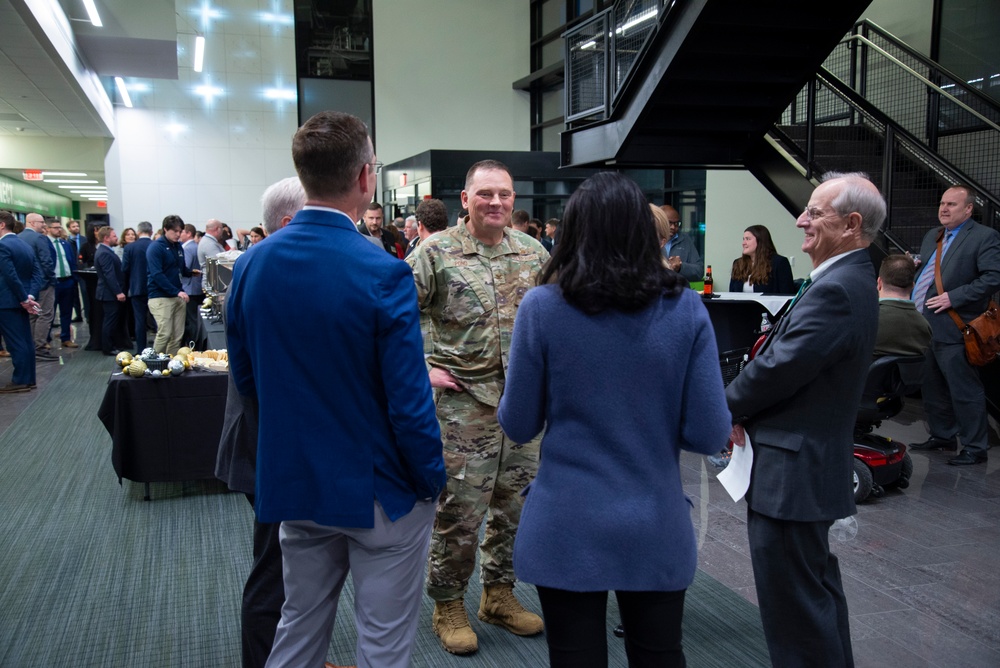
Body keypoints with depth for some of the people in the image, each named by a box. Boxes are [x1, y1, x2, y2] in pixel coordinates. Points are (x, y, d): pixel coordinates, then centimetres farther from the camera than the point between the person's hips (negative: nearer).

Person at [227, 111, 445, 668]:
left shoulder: (251, 264, -4)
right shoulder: (383, 273, -22)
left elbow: (246, 379, 6)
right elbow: (409, 403, -21)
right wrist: (433, 480, -6)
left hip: (293, 483, 6)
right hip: (378, 493, -5)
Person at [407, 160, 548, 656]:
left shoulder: (533, 252, 6)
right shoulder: (436, 253, -8)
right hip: (463, 403, -5)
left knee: (514, 504, 14)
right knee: (460, 512, 2)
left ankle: (499, 595, 33)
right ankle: (448, 606, 22)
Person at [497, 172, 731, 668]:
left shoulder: (542, 307, -10)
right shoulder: (686, 310, -7)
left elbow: (517, 426, -3)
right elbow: (709, 435, -7)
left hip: (567, 529, -1)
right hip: (656, 529, 2)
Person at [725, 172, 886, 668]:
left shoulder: (835, 290, -23)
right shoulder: (850, 279, 11)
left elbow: (778, 367, -23)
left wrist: (727, 406, -5)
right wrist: (743, 409, -1)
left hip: (792, 469, -11)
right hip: (811, 459, 11)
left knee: (793, 604, 1)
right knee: (818, 588, 24)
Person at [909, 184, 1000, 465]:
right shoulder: (932, 236, 17)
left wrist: (953, 297, -20)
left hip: (953, 330, -8)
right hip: (923, 326, 8)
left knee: (965, 392, -1)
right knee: (932, 388, 16)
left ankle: (975, 449, 9)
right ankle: (942, 436, 30)